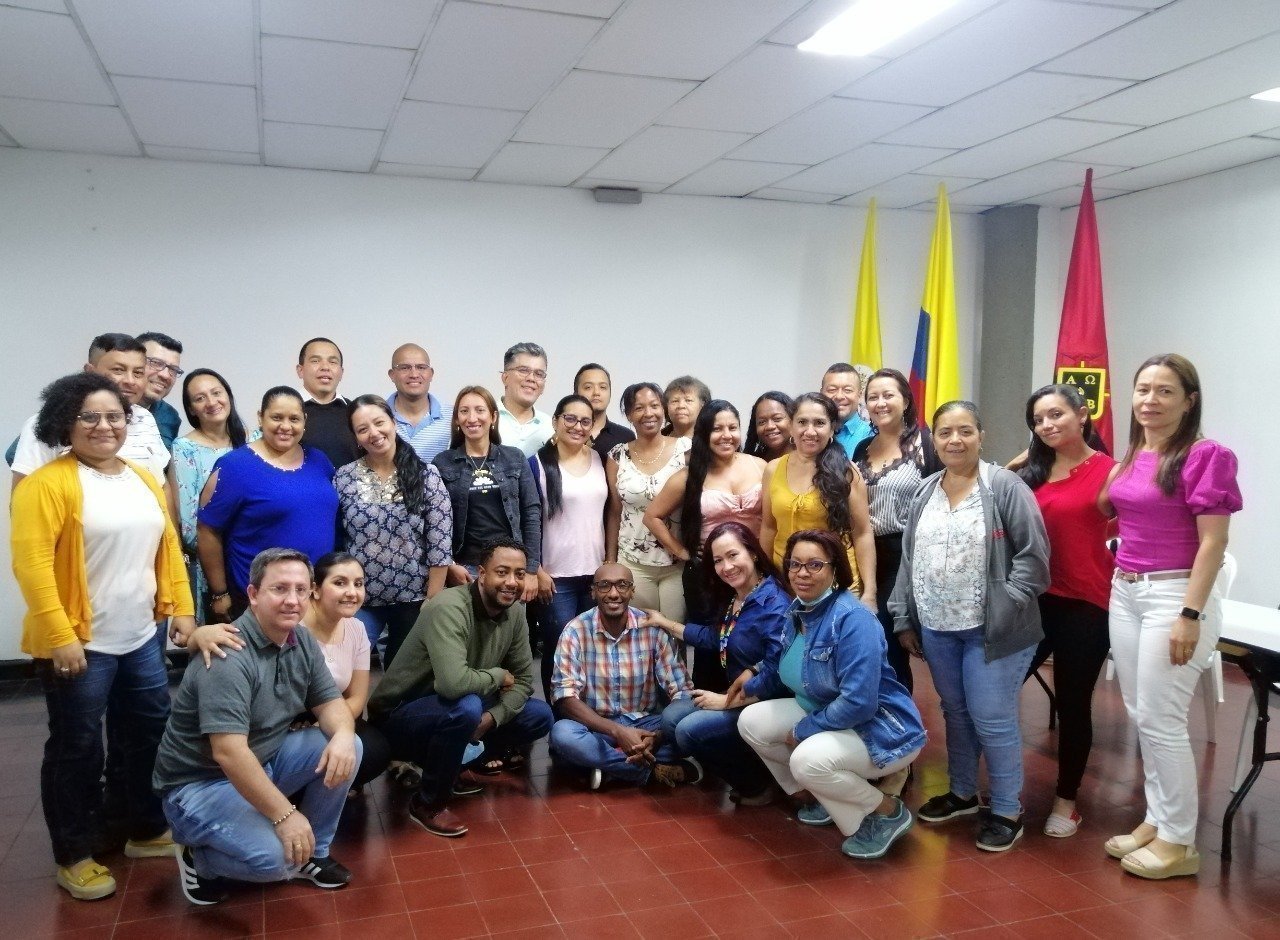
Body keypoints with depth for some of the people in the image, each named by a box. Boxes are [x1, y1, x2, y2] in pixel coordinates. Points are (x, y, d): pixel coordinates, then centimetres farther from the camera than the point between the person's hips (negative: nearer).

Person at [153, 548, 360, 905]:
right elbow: (228, 753, -33)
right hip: (199, 783, -8)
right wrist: (284, 815, -32)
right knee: (275, 857, -28)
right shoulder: (229, 657, -28)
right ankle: (200, 858, 4)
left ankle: (313, 851, 8)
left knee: (346, 749, -11)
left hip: (263, 763, 8)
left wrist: (342, 735, -23)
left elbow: (330, 702, 2)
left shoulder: (303, 642, -2)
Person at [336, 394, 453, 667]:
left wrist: (433, 601, -9)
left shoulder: (426, 475, -6)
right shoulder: (343, 478, -2)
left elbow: (440, 545, -7)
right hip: (359, 598, 1)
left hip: (414, 597, 0)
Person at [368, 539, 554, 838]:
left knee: (539, 716, -1)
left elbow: (523, 679, 0)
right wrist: (498, 675, -22)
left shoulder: (515, 612, -5)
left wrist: (492, 718, -18)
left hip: (454, 714, 8)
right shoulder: (449, 608, -29)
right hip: (400, 717, -8)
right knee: (466, 708, -36)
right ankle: (429, 801, -10)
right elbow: (453, 683, -42)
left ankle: (448, 770, 12)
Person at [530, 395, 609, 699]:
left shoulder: (599, 459, 8)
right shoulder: (538, 462, -5)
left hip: (596, 572, 4)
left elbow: (608, 512, 12)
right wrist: (536, 570, -11)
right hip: (556, 575, -4)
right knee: (558, 650, 1)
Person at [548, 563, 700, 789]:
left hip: (646, 725, 1)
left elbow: (682, 693, -10)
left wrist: (656, 738, -29)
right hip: (598, 727, 0)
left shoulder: (653, 628, -7)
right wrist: (617, 731, -28)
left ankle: (610, 767, -19)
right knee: (562, 734, -34)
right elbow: (565, 697, -16)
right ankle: (657, 768, -21)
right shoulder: (575, 631, -9)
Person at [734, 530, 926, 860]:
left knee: (808, 759, -33)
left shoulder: (853, 619, -26)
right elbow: (787, 670, 20)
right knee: (752, 721, 0)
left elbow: (858, 703, -32)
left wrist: (803, 731, -21)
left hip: (880, 732, -9)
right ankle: (819, 794, 17)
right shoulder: (797, 610, 1)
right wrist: (753, 685, 6)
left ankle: (888, 812, -5)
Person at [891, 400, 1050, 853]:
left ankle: (1007, 811, 15)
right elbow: (909, 559, 13)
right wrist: (905, 618, 12)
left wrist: (1005, 607, -15)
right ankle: (962, 791, 35)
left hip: (991, 630, -6)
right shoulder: (924, 493, 10)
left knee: (992, 719, -1)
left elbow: (1034, 555, -11)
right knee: (955, 712, 18)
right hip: (937, 628, 6)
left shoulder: (1006, 487, -9)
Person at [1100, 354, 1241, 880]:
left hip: (1174, 595, -7)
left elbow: (1213, 543, -15)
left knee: (1160, 720, -1)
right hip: (1125, 593, 7)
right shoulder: (1130, 457, 9)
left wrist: (1191, 615, -19)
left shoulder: (1205, 456, -12)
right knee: (1140, 717, 14)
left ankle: (1179, 842, 13)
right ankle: (1155, 820, 27)